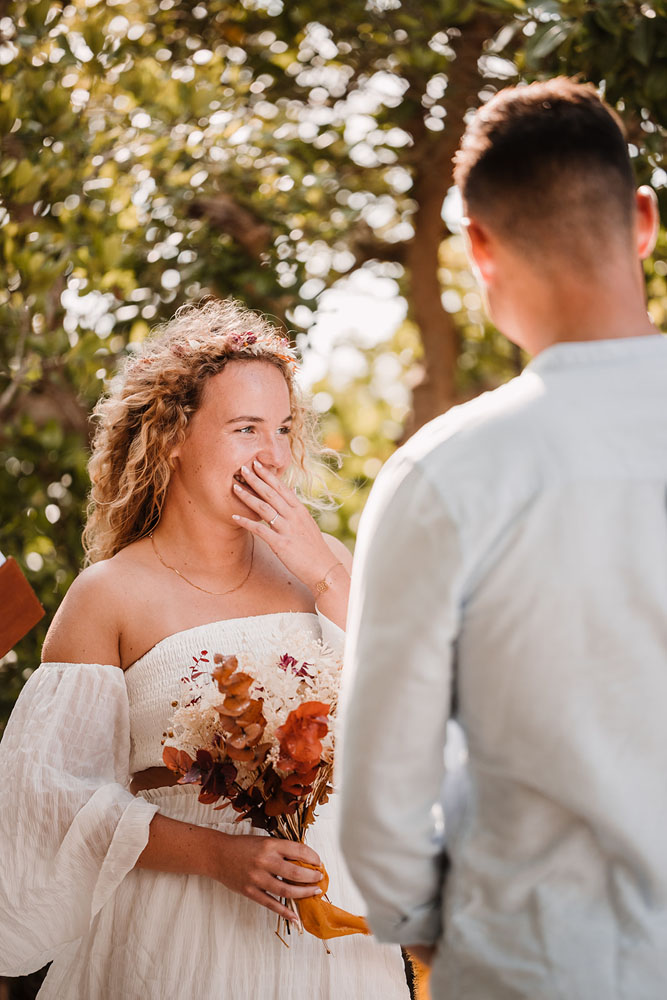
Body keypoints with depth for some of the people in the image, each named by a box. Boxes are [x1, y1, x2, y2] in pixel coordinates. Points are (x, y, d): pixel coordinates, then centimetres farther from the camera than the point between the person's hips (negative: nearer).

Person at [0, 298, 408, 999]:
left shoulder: (314, 565, 4)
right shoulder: (110, 595, -6)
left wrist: (329, 576, -9)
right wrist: (217, 854, -19)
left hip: (331, 917, 4)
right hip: (179, 929, -3)